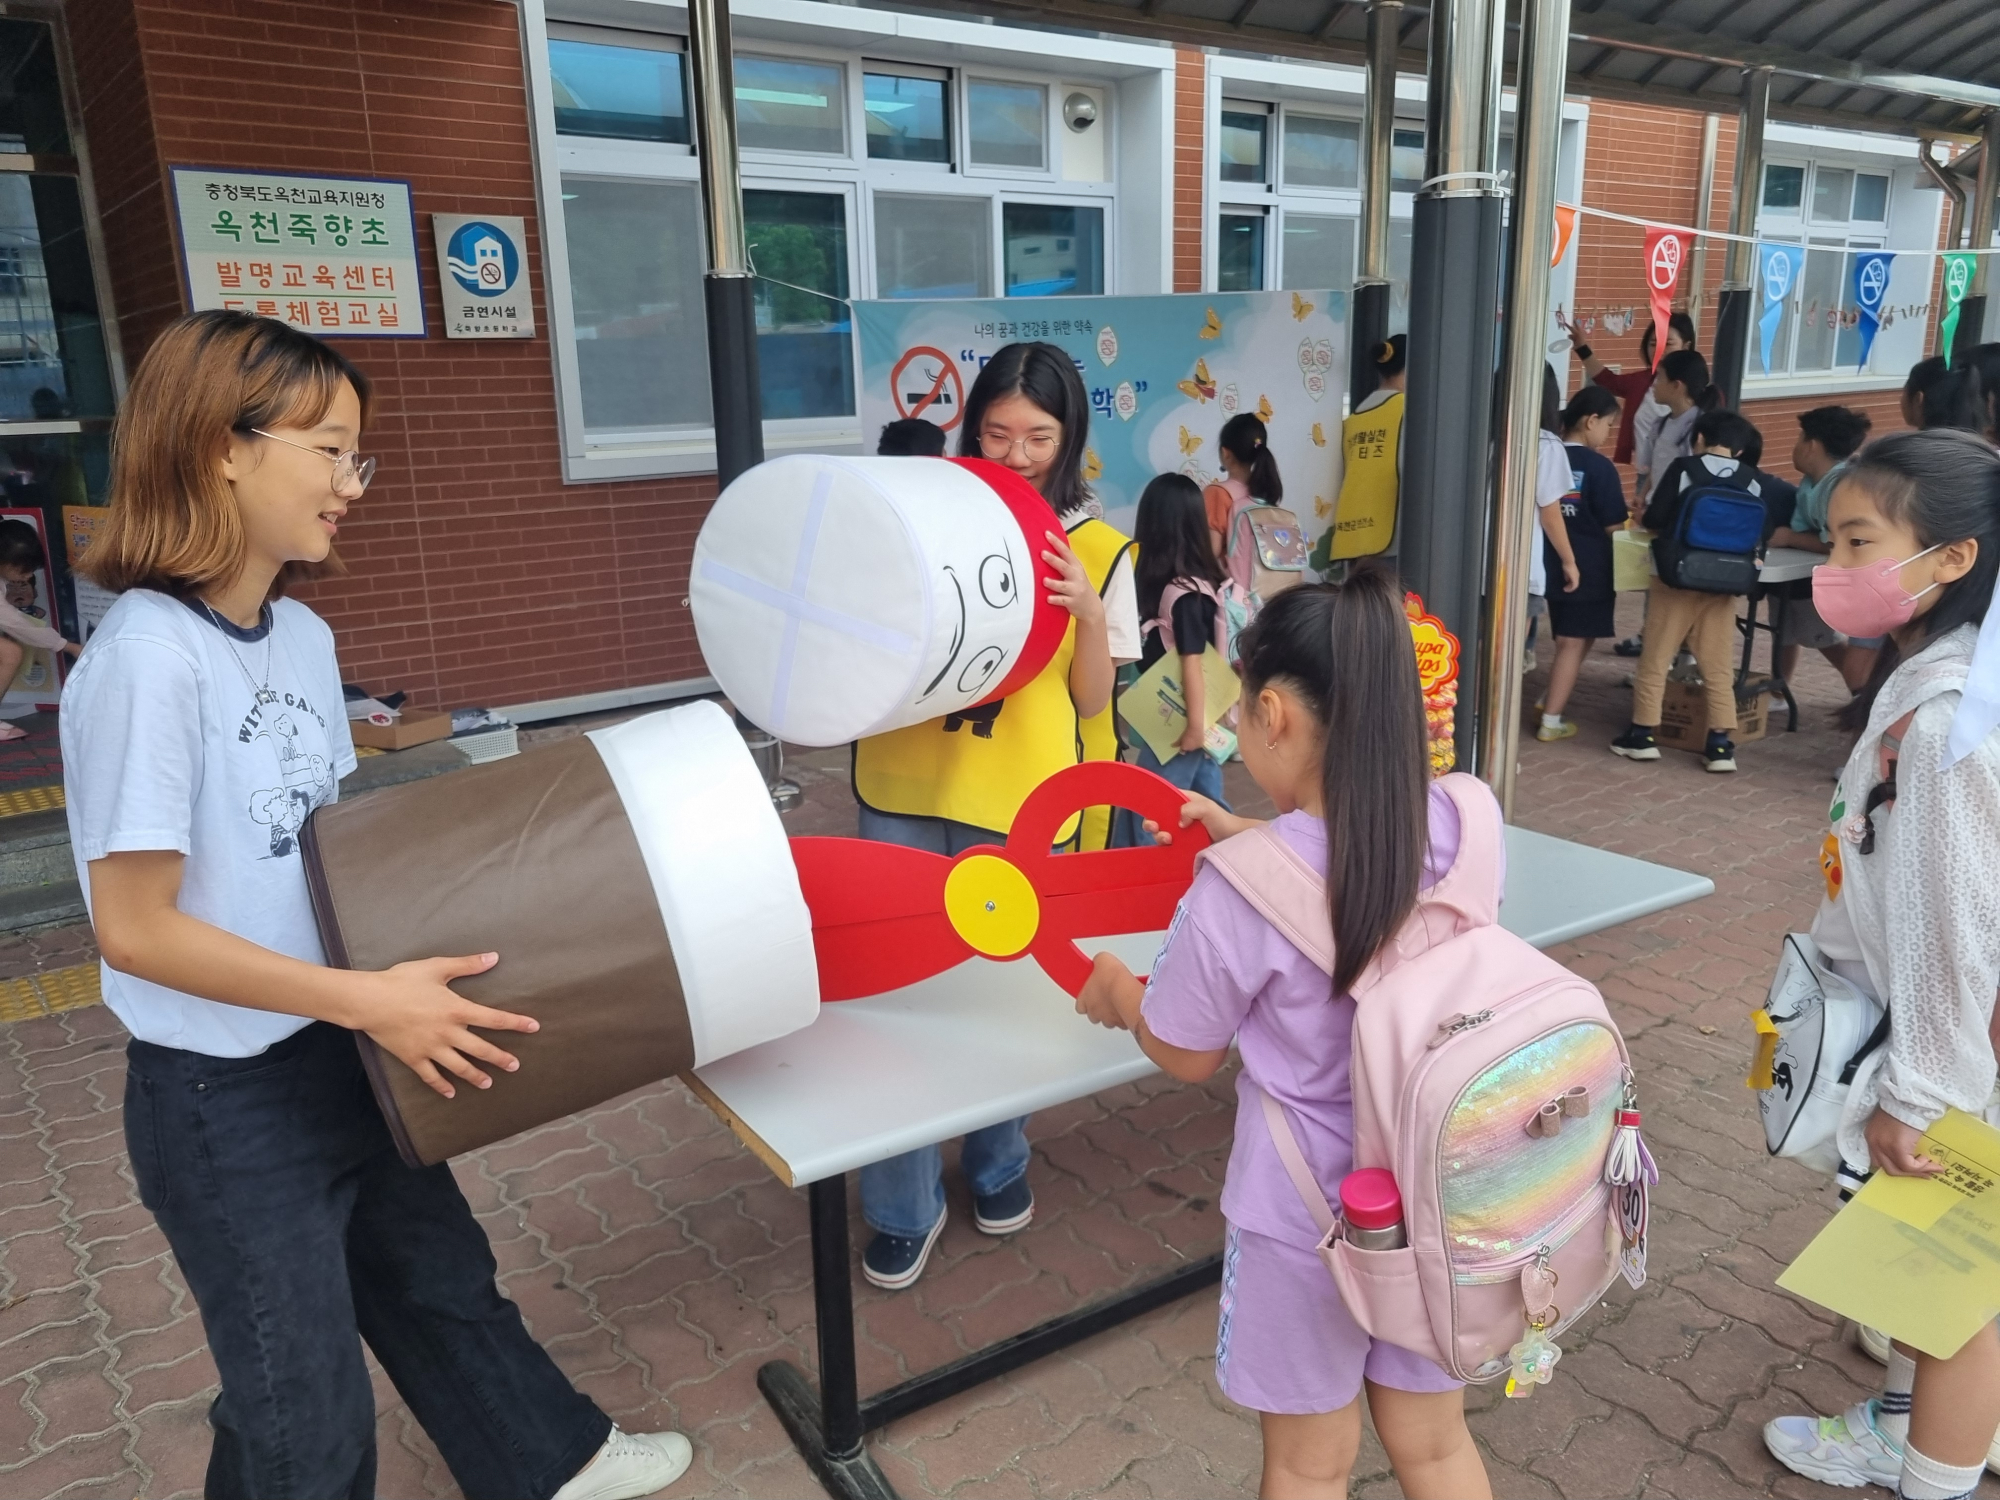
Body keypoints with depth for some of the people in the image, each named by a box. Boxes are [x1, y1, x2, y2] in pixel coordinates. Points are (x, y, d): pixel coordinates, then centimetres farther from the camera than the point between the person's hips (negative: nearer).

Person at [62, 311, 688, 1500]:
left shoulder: (304, 634, -1)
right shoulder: (147, 658, -24)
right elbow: (136, 928, -23)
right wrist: (367, 999, -24)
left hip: (343, 1057, 8)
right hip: (227, 1097, -7)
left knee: (441, 1278, 27)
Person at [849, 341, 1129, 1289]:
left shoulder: (1097, 552, 2)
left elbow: (1092, 707, 1)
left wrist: (1090, 617, -15)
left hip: (1016, 804, -1)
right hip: (904, 788, 1)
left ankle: (995, 1166, 39)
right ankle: (904, 1209, 23)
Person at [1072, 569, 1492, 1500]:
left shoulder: (1242, 890, -28)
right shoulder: (1465, 822, -14)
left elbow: (1186, 1057, -10)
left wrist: (1116, 991, 9)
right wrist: (1250, 837, 15)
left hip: (1305, 1214, -4)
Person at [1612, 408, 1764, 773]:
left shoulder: (1684, 468, -5)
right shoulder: (1751, 482, 2)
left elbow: (1653, 520, -6)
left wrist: (1657, 525, 17)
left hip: (1677, 576, -2)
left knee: (1655, 659, 8)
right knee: (1718, 667, 8)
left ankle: (1643, 734, 12)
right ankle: (1721, 744, 7)